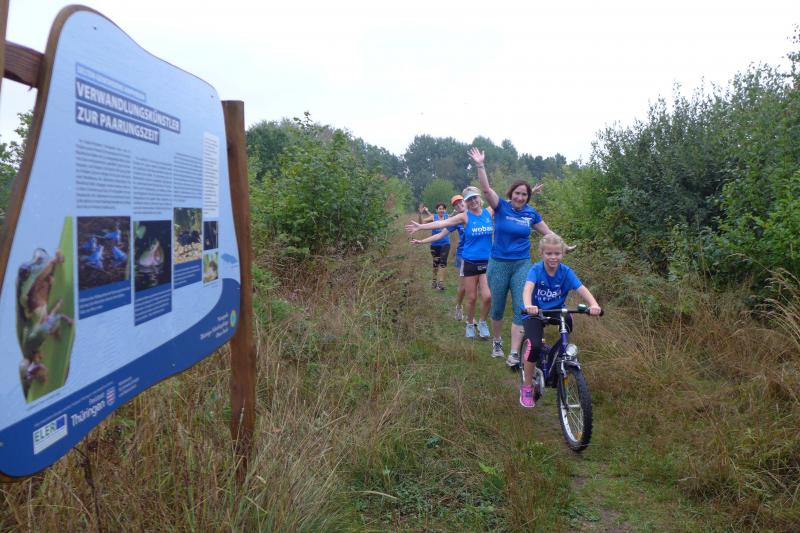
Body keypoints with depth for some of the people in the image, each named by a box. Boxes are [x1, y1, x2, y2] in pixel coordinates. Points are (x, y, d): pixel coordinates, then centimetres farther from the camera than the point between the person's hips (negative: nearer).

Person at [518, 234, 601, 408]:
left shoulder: (566, 271, -11)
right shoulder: (536, 269, -18)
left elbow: (582, 289, -24)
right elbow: (528, 288, -36)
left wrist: (594, 305, -44)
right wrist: (528, 306, -57)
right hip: (535, 313, -3)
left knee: (568, 319, -29)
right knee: (535, 346, -23)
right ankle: (527, 387, -1)